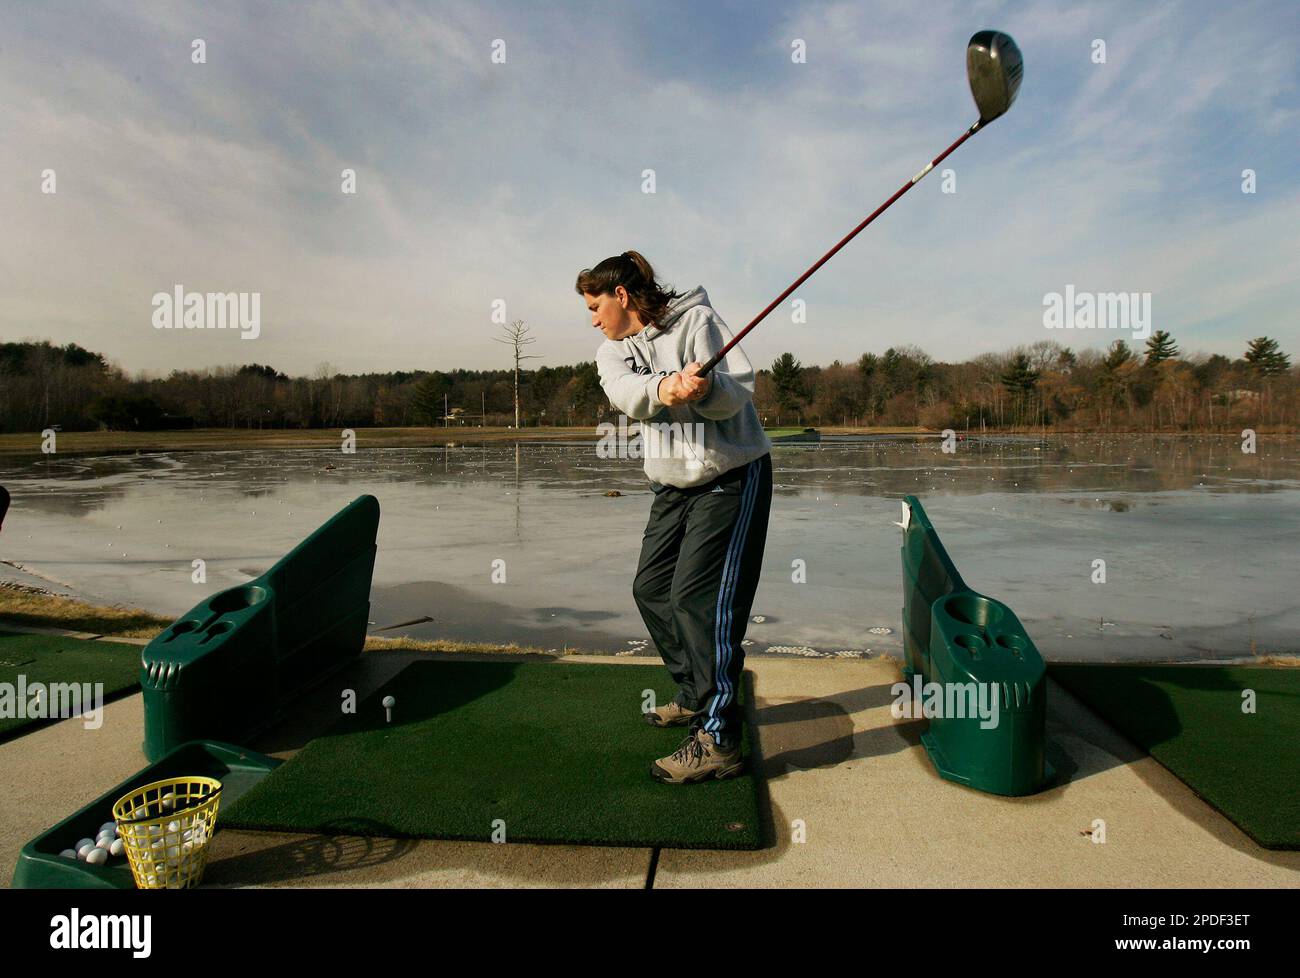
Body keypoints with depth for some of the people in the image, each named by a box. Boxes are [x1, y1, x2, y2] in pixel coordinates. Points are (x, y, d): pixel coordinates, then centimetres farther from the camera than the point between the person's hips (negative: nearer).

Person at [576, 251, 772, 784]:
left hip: (731, 478, -8)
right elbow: (627, 394, -17)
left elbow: (740, 390, -18)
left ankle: (718, 740, -10)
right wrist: (665, 387, -39)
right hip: (673, 485, 8)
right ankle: (695, 695, 32)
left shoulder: (696, 320, -9)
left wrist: (707, 388, -40)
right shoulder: (613, 351, 7)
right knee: (651, 589, 12)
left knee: (699, 597, -15)